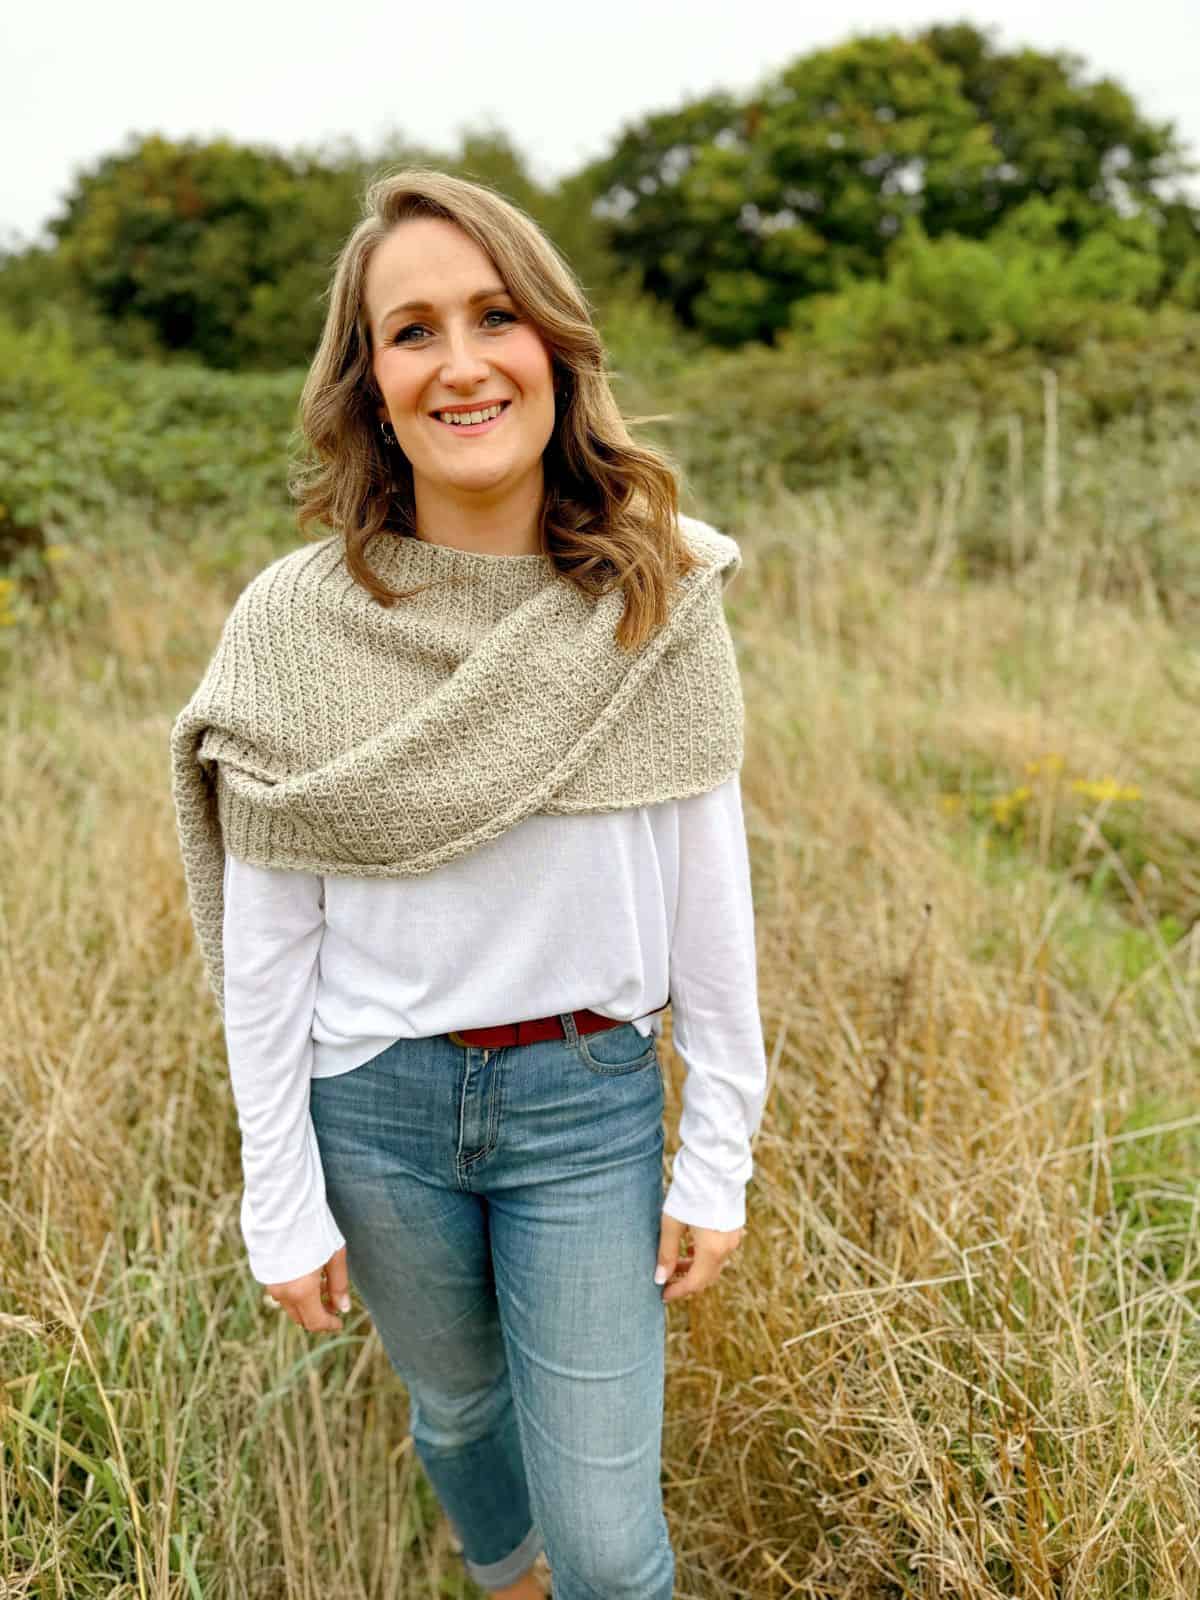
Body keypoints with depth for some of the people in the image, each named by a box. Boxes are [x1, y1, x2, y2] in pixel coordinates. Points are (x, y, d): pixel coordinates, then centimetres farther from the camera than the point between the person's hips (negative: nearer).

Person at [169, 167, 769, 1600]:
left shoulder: (659, 597, -10)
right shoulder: (295, 620, -11)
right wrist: (282, 1204, -3)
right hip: (376, 1105, 1)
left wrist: (718, 1158, -2)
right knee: (455, 1409, 25)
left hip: (590, 1102, 0)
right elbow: (264, 941, -6)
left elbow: (709, 893, -4)